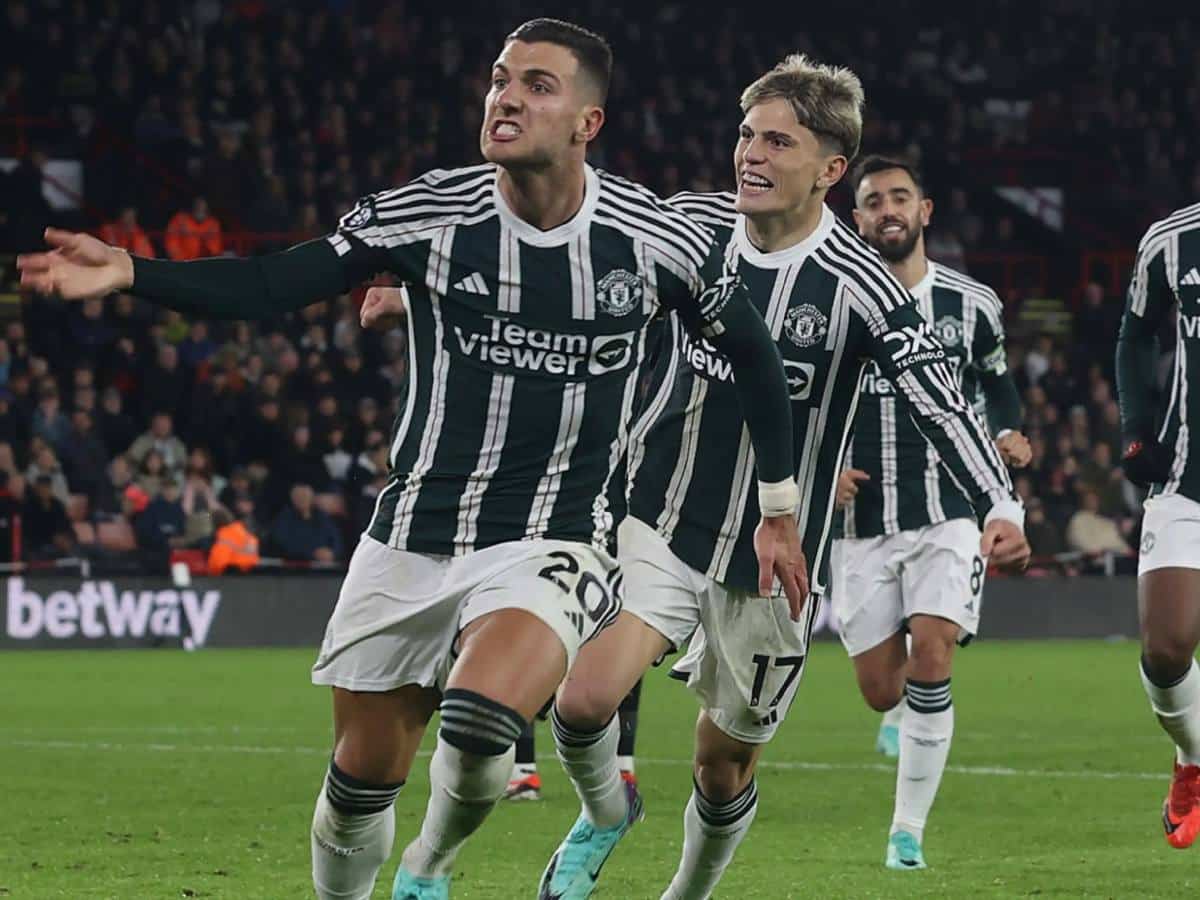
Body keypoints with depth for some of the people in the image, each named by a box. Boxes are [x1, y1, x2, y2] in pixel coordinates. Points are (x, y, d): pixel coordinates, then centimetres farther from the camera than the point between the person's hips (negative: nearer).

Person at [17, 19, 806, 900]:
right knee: (363, 775, 6)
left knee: (477, 725, -28)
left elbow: (751, 349, 9)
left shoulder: (656, 241, -7)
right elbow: (268, 287, -10)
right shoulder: (431, 214, -7)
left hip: (548, 546, -2)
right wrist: (126, 272, -24)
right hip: (412, 538, 2)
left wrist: (779, 510, 14)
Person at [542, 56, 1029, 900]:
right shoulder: (688, 225, -4)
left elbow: (942, 400, -18)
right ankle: (603, 816, 14)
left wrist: (1001, 505, -34)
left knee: (725, 765, 10)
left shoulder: (859, 286, -14)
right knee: (584, 700, -20)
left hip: (773, 561, -1)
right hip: (657, 522, 1)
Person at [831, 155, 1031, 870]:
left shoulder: (971, 305, 3)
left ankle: (909, 829, -9)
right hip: (861, 517, 1)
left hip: (949, 512, 0)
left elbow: (995, 382, 20)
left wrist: (1011, 434, -1)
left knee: (931, 657, -19)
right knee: (881, 689, 3)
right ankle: (905, 716, 44)